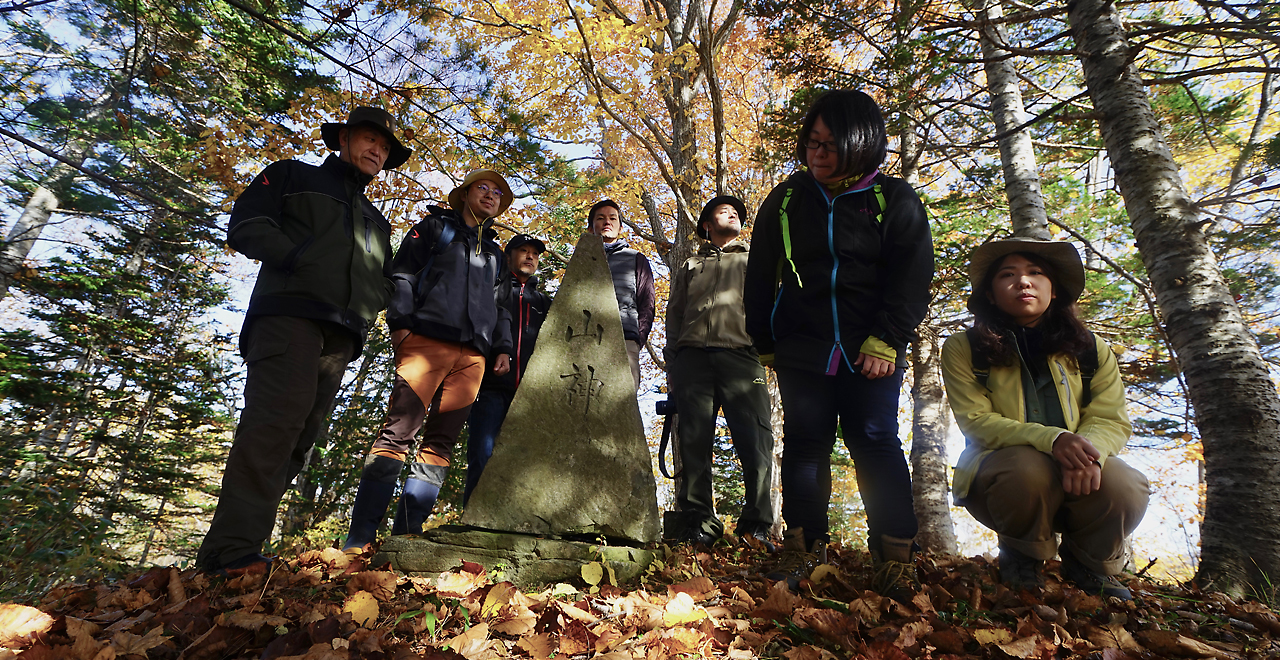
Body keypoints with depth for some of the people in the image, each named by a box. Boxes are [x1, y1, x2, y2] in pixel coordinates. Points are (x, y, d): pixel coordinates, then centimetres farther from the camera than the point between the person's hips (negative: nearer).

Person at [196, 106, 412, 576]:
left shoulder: (376, 222, 32)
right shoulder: (293, 177, 19)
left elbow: (386, 282, 28)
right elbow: (246, 226, 4)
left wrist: (368, 303, 6)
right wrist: (301, 262, -9)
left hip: (341, 335, 5)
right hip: (289, 312, -5)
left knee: (299, 436, -1)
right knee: (277, 418, -22)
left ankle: (233, 551, 3)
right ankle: (232, 549, -21)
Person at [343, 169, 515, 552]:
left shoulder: (495, 253, 29)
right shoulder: (435, 227, 16)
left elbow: (499, 305, 27)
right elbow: (402, 274, 5)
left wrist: (503, 347, 12)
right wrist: (399, 321, -9)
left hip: (473, 355, 5)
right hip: (427, 339, -5)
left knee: (441, 441, 0)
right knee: (398, 431, -14)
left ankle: (406, 534, 4)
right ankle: (359, 538, -12)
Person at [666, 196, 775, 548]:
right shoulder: (690, 267, 28)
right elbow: (674, 317, 21)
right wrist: (673, 367, 8)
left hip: (741, 356, -1)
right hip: (693, 357, 1)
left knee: (756, 442, -12)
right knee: (693, 442, -5)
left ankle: (757, 525, -5)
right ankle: (700, 524, 0)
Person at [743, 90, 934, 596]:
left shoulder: (894, 201, 2)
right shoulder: (786, 199, 7)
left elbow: (912, 279, -1)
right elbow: (760, 279, 10)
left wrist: (886, 341, -11)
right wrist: (765, 343, 9)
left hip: (871, 354, -2)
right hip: (800, 352, 2)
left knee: (875, 443, 0)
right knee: (804, 443, 4)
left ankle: (895, 553, 12)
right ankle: (804, 545, 16)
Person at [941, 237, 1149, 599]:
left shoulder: (1090, 349, 6)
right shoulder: (963, 349, -6)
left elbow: (1112, 420, -2)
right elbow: (976, 422, -13)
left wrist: (1089, 449, -27)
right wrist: (1051, 439, -30)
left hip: (1079, 475, 3)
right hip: (1001, 474, -3)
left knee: (1125, 487, -29)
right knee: (1027, 468, -37)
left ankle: (1088, 562, 7)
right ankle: (1021, 557, -2)